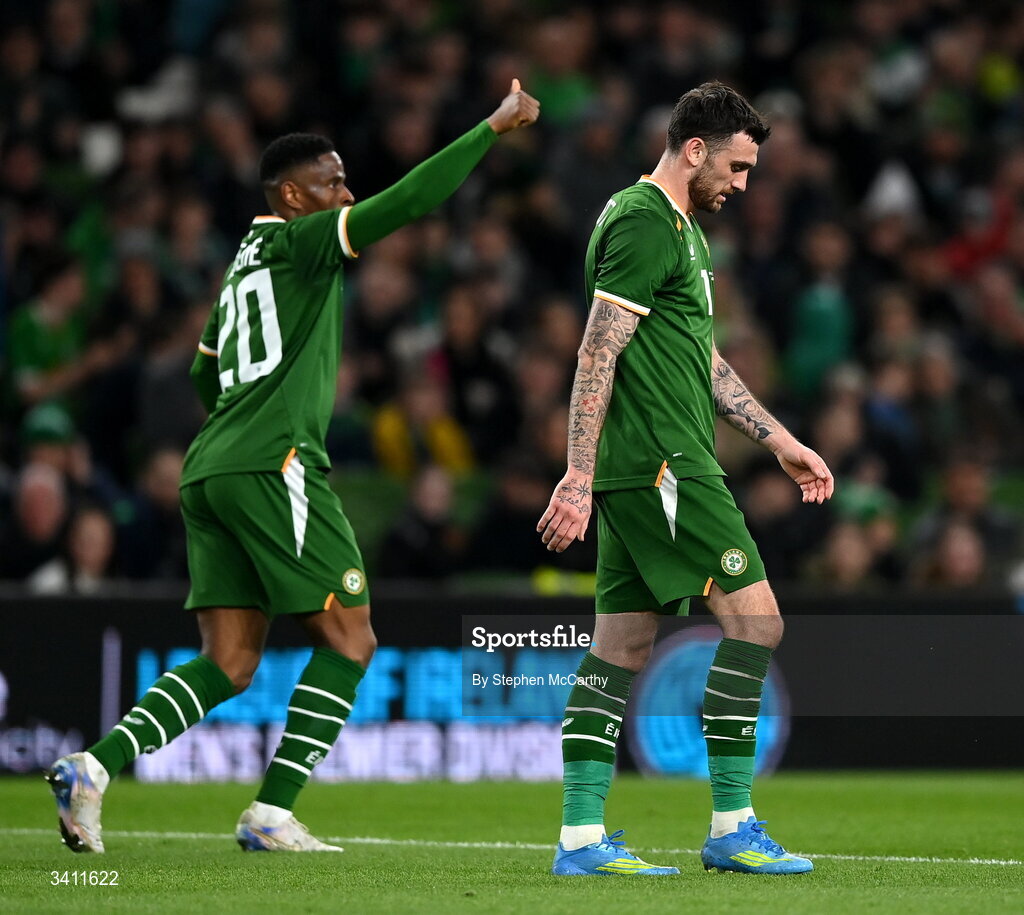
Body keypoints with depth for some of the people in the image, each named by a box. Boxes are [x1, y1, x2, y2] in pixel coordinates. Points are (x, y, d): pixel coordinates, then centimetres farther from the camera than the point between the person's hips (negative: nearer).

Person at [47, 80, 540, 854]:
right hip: (273, 465, -9)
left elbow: (204, 375, 34)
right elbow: (410, 201, -12)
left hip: (210, 470, 9)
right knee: (349, 640, -1)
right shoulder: (299, 242, -2)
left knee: (230, 663, 8)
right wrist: (493, 128, -8)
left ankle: (93, 767, -8)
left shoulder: (244, 264, 23)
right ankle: (271, 814, -6)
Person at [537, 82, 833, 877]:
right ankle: (732, 827, -6)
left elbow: (706, 361, 28)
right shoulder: (645, 223, -12)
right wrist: (578, 477, -22)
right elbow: (598, 353, -17)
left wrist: (782, 442, 27)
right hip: (664, 463, -10)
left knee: (622, 647, 7)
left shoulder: (678, 227, 21)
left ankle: (582, 836, 6)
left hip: (641, 476, 10)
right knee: (755, 619, -9)